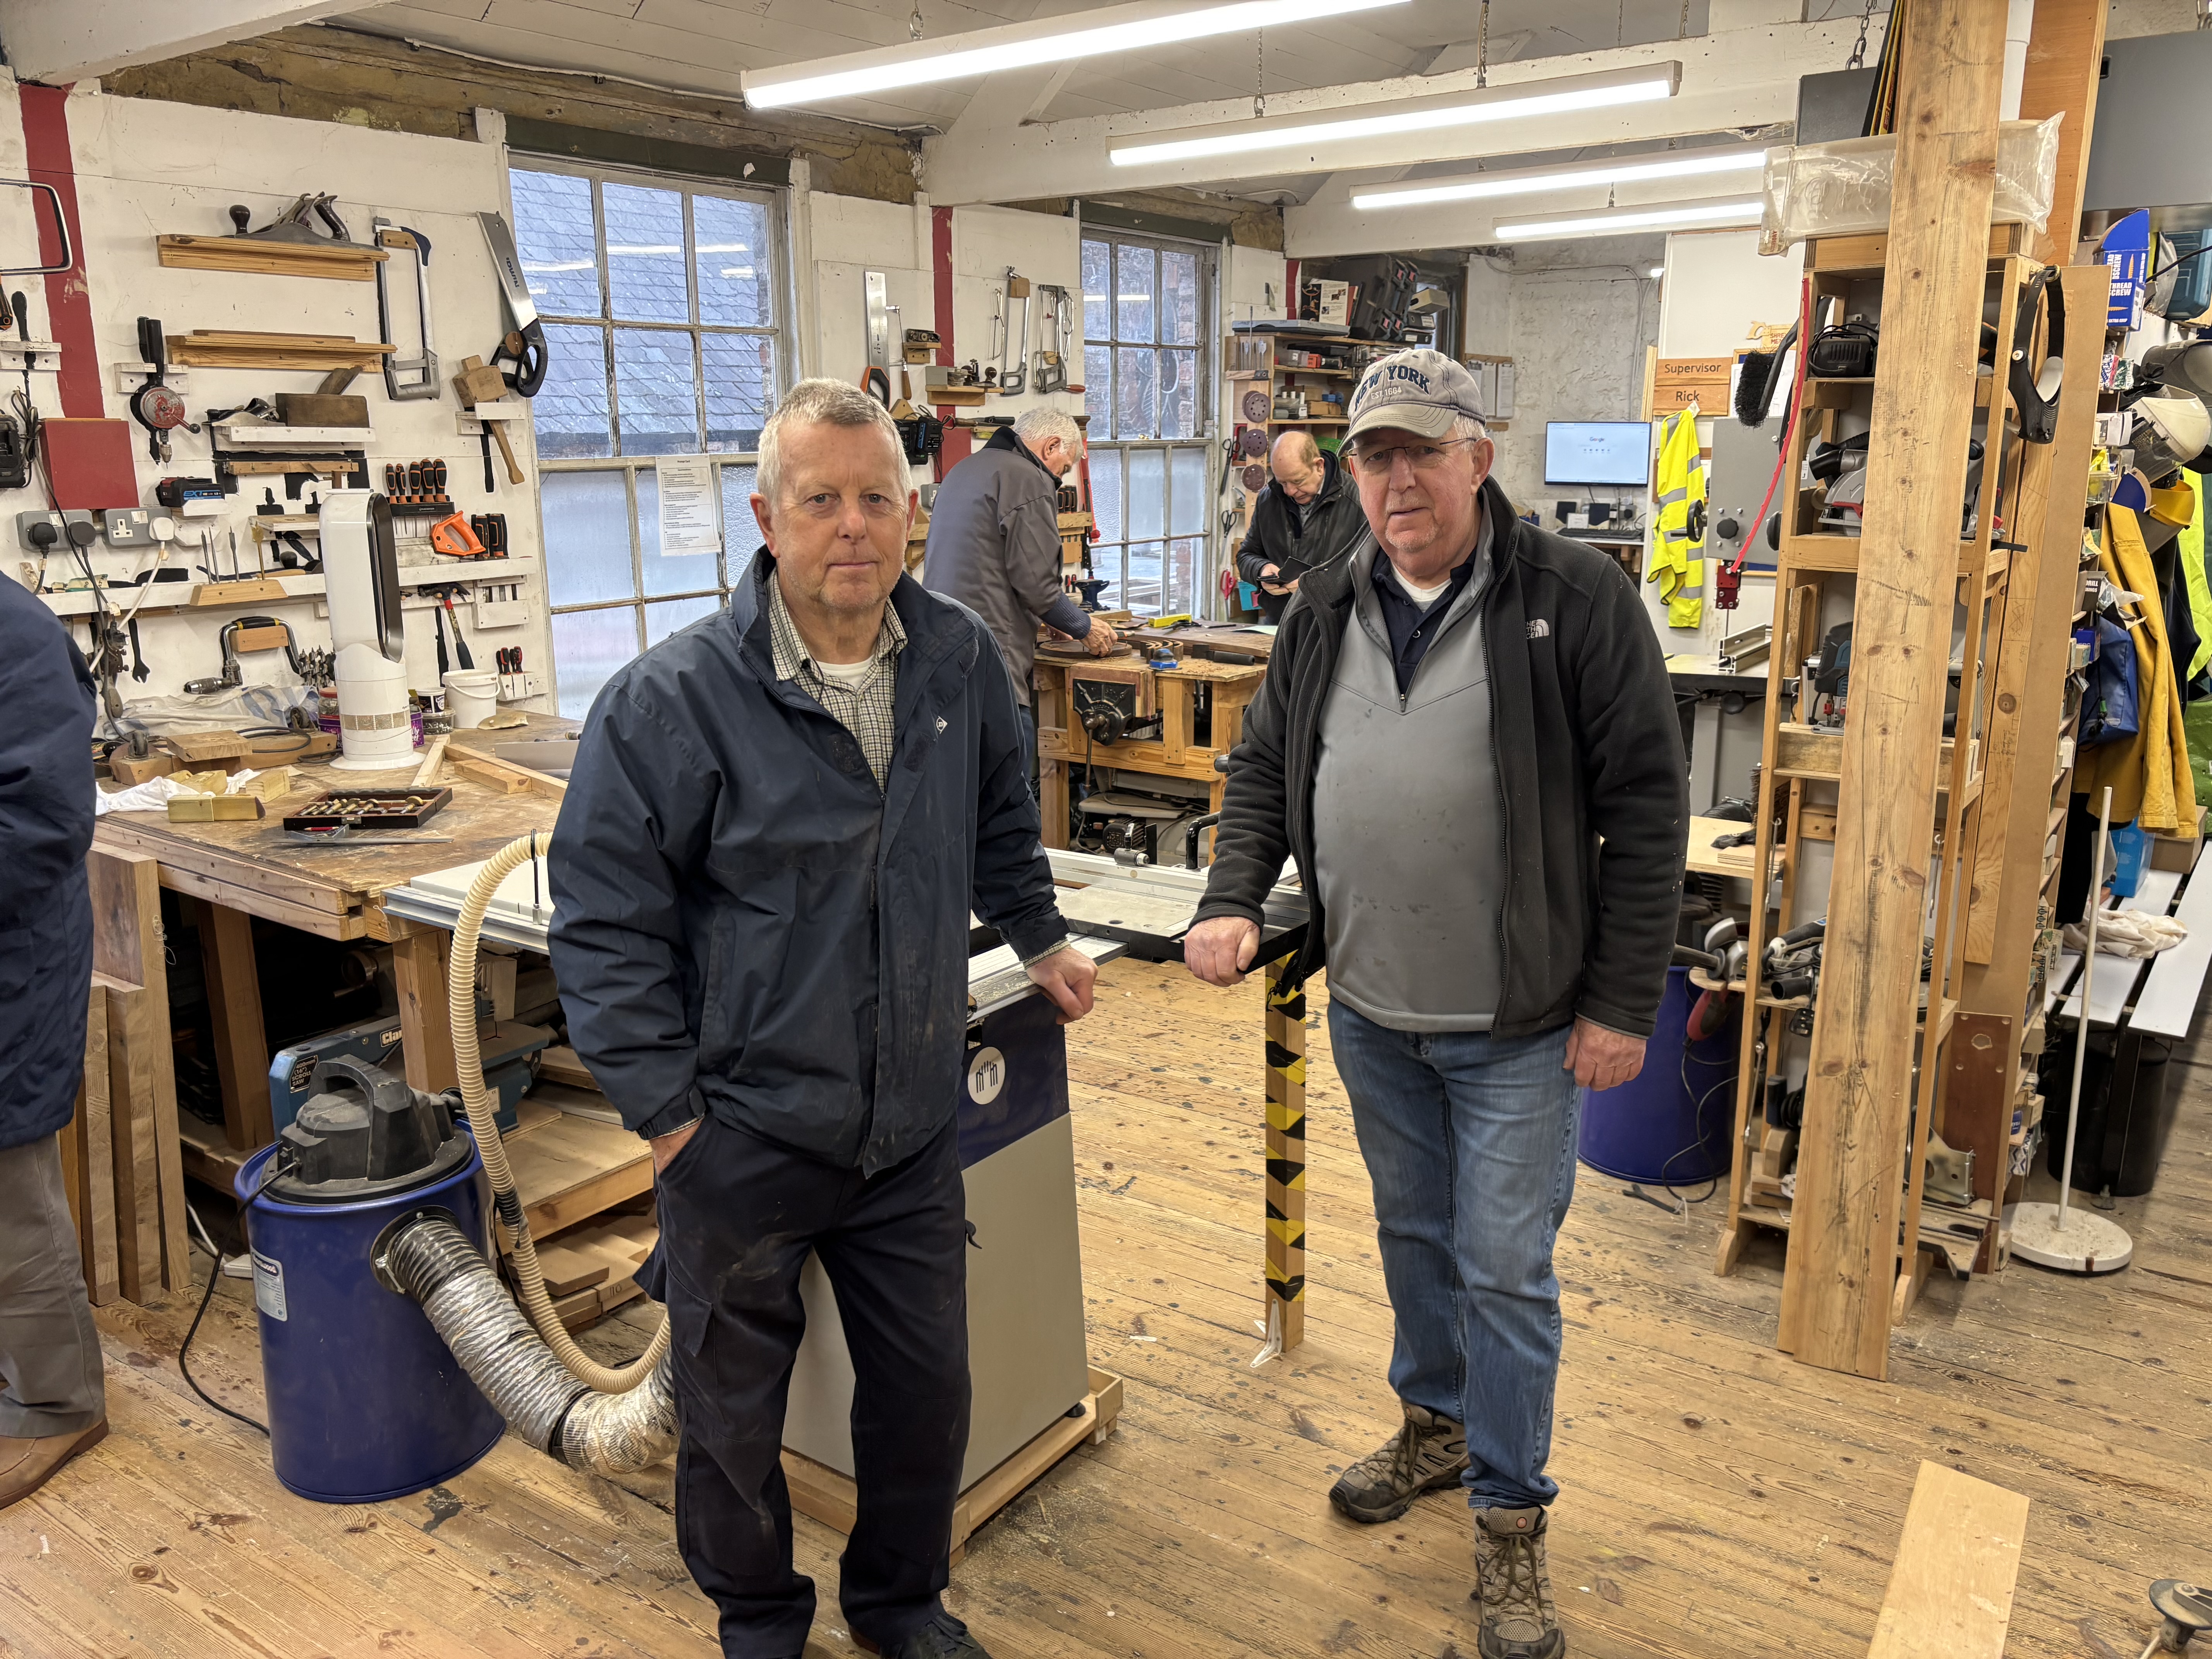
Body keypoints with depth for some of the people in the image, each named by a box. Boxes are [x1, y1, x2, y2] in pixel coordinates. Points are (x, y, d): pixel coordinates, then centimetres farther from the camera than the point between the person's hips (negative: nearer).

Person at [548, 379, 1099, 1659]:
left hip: (913, 1128, 4)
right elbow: (606, 924, -12)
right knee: (734, 1410, 15)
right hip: (743, 1137, -3)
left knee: (927, 1387, 17)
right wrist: (669, 1117, -12)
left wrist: (1041, 938, 25)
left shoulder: (962, 661, -2)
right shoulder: (672, 701, -16)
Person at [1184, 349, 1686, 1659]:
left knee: (1505, 1270, 5)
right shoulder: (1326, 610, 4)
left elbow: (1646, 803, -12)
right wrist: (1235, 899, -5)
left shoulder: (1574, 597, -12)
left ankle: (1512, 1514, 25)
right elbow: (1267, 766, 12)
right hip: (1371, 1012, 5)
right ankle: (1437, 1424, 45)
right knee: (1414, 1235, 21)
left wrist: (1624, 1005, -13)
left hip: (1519, 1025, -5)